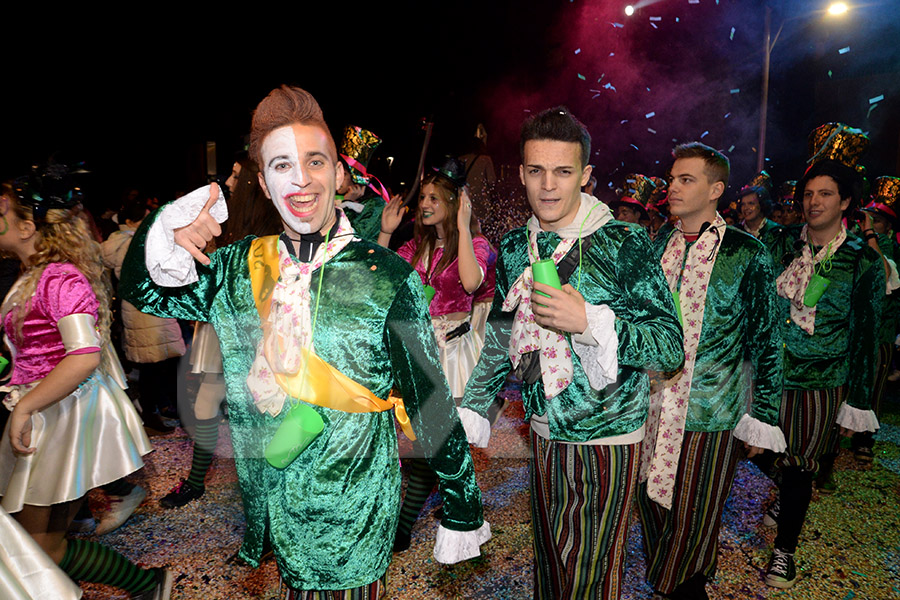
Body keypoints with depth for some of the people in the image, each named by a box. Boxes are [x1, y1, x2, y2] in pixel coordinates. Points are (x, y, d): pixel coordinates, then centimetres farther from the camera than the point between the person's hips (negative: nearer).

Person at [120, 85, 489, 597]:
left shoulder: (387, 277, -15)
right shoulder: (240, 267, -2)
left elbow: (432, 404, -10)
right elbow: (145, 291, 9)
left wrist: (462, 513, -4)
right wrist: (168, 237, -14)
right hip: (267, 511, 4)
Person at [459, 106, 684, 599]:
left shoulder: (623, 244, -14)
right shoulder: (514, 248, 1)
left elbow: (672, 349, -16)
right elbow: (500, 338, 12)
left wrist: (591, 320, -30)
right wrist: (471, 411, 7)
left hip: (606, 437, -4)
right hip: (544, 432, 5)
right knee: (548, 557, 21)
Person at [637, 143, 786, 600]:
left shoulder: (747, 254, -9)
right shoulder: (658, 245, 4)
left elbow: (766, 343, -4)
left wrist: (762, 418, -4)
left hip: (710, 412, -4)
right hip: (652, 403, 5)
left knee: (694, 515, 10)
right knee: (650, 499, 18)